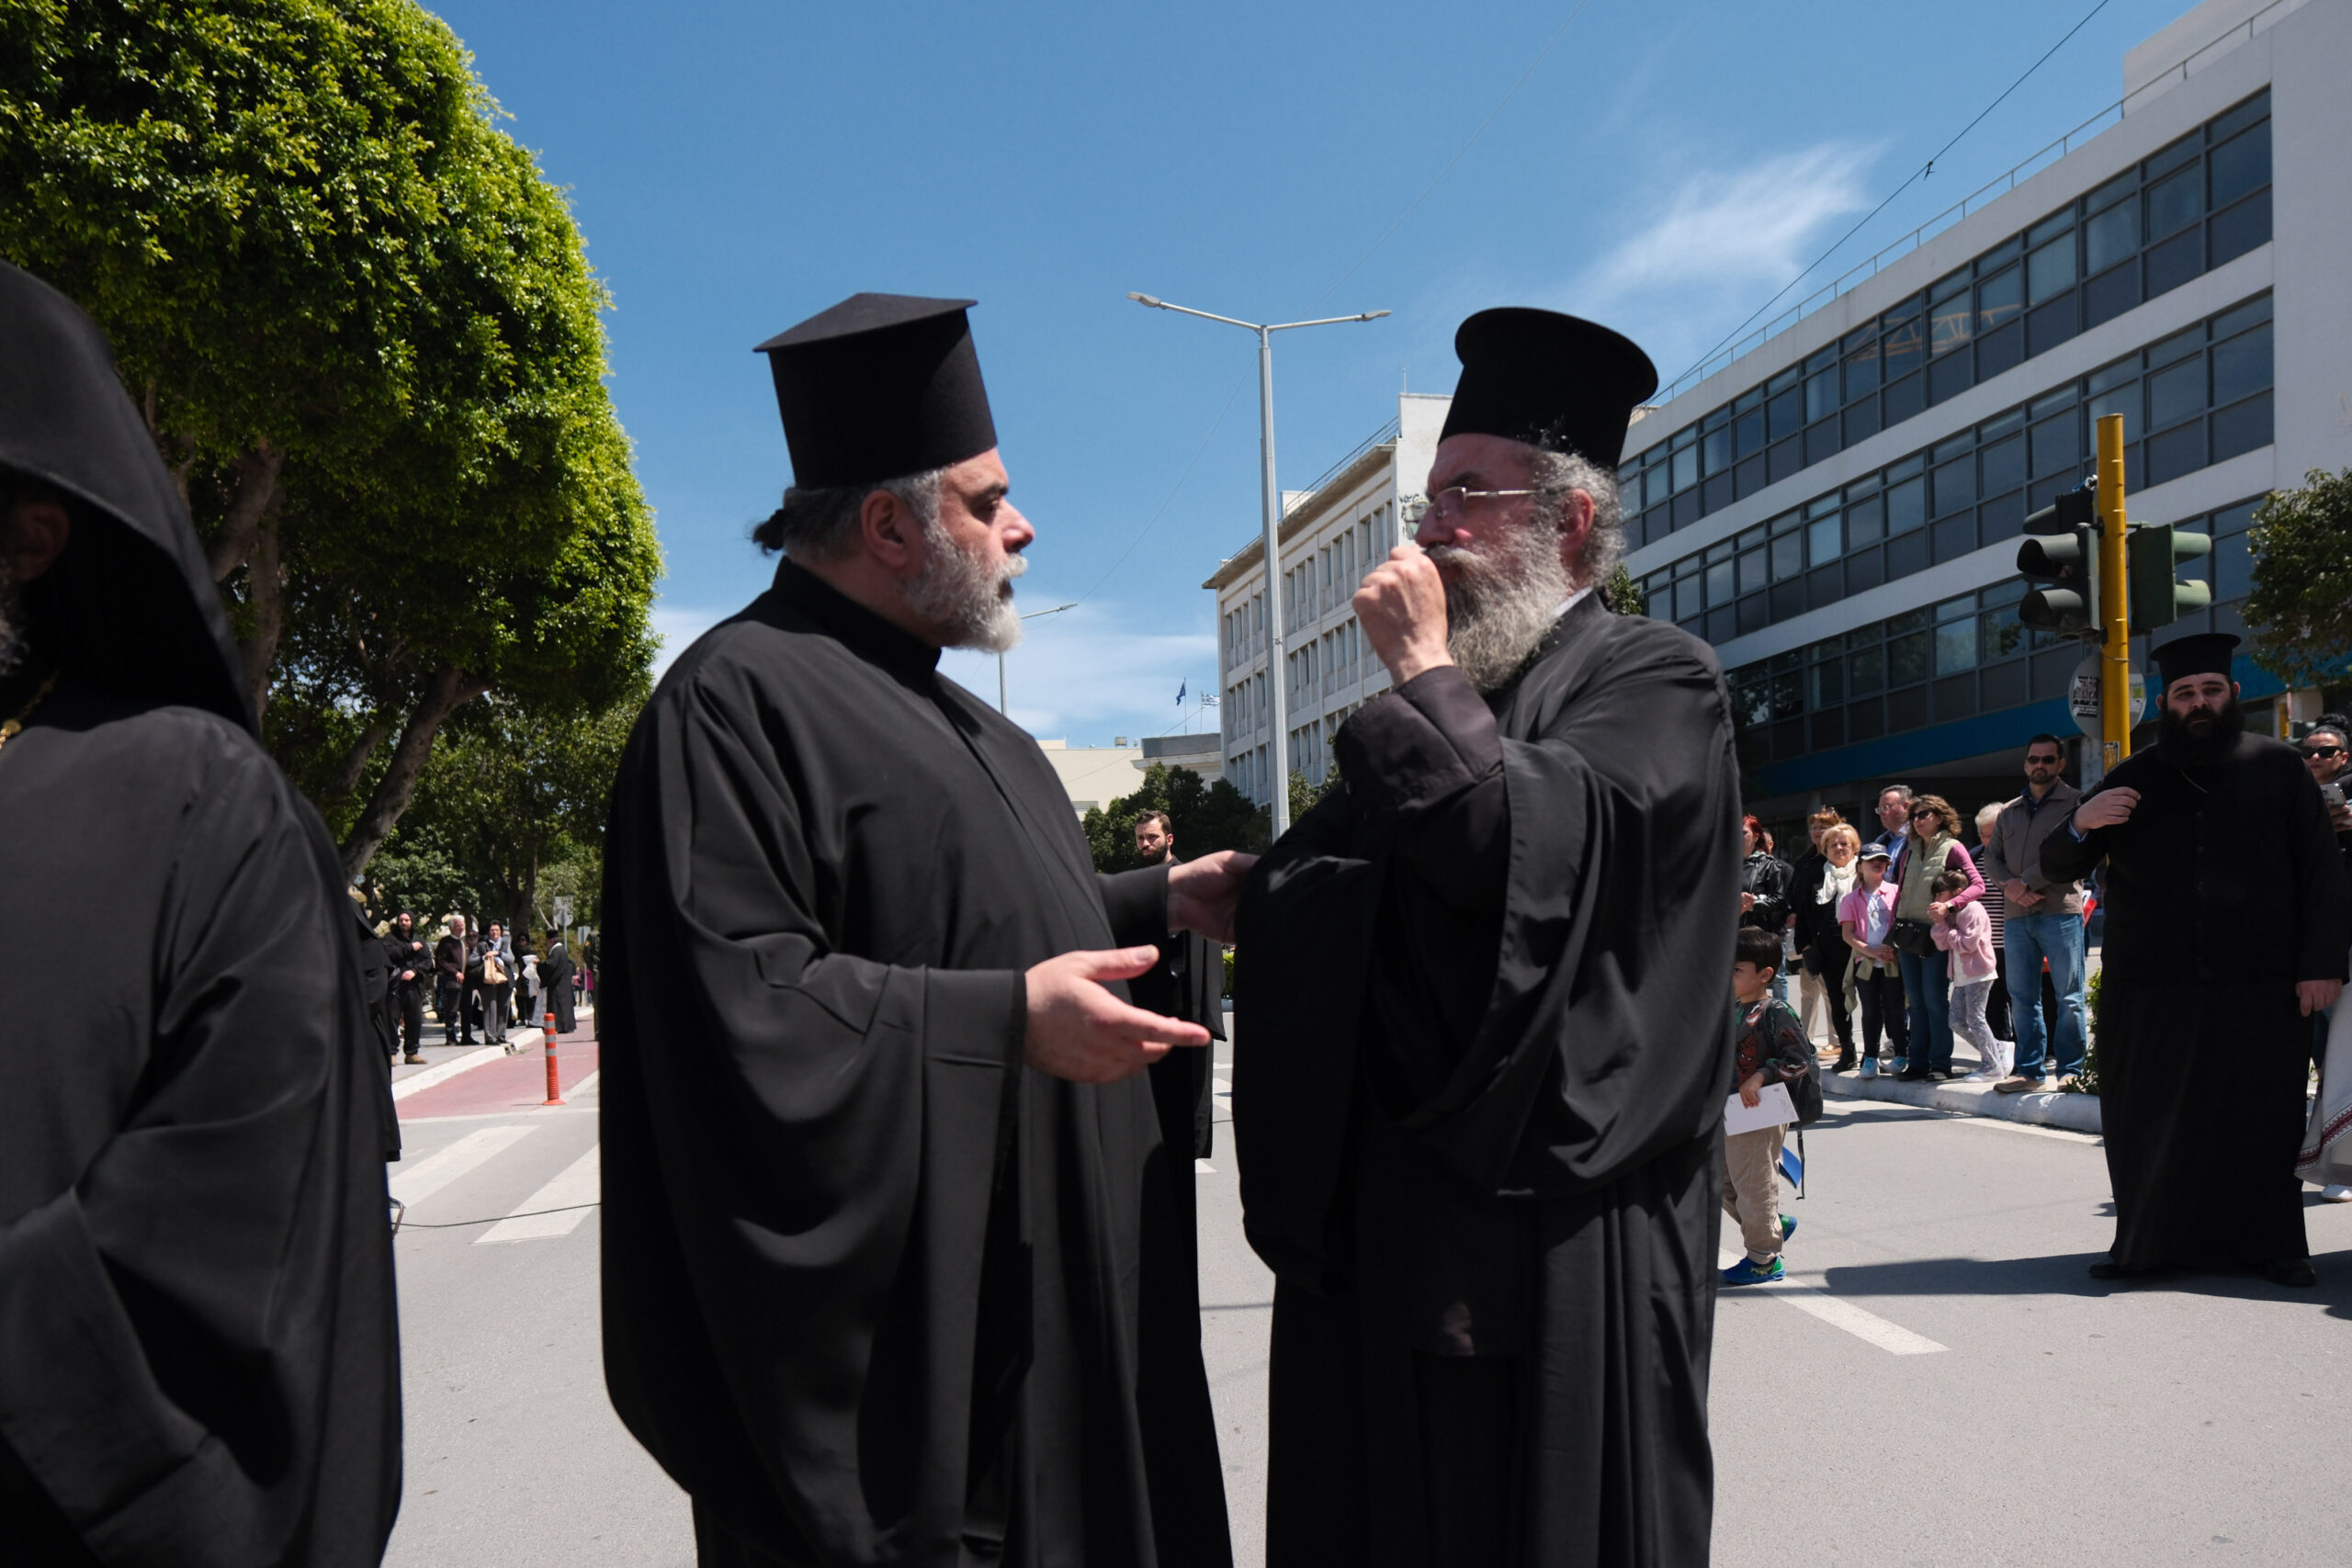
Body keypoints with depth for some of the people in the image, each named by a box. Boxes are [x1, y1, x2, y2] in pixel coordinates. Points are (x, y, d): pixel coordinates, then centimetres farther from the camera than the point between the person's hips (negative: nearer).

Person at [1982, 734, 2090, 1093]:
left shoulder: (2074, 802, 2)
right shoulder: (2008, 812, 19)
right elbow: (1991, 857, 14)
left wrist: (2026, 882, -12)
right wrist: (2009, 884, -5)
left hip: (2060, 911, -5)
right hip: (2016, 915, 5)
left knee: (2069, 996, -2)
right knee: (2022, 996, 6)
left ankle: (2070, 1069, 4)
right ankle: (2030, 1070, 12)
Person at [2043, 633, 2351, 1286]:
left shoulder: (2278, 768, 7)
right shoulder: (2133, 780, 10)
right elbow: (2057, 866, 10)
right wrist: (2079, 824, -12)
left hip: (2259, 988, -1)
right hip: (2150, 992, 1)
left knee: (2263, 1120, 3)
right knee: (2149, 1123, 3)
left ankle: (2274, 1245, 16)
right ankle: (2145, 1243, 14)